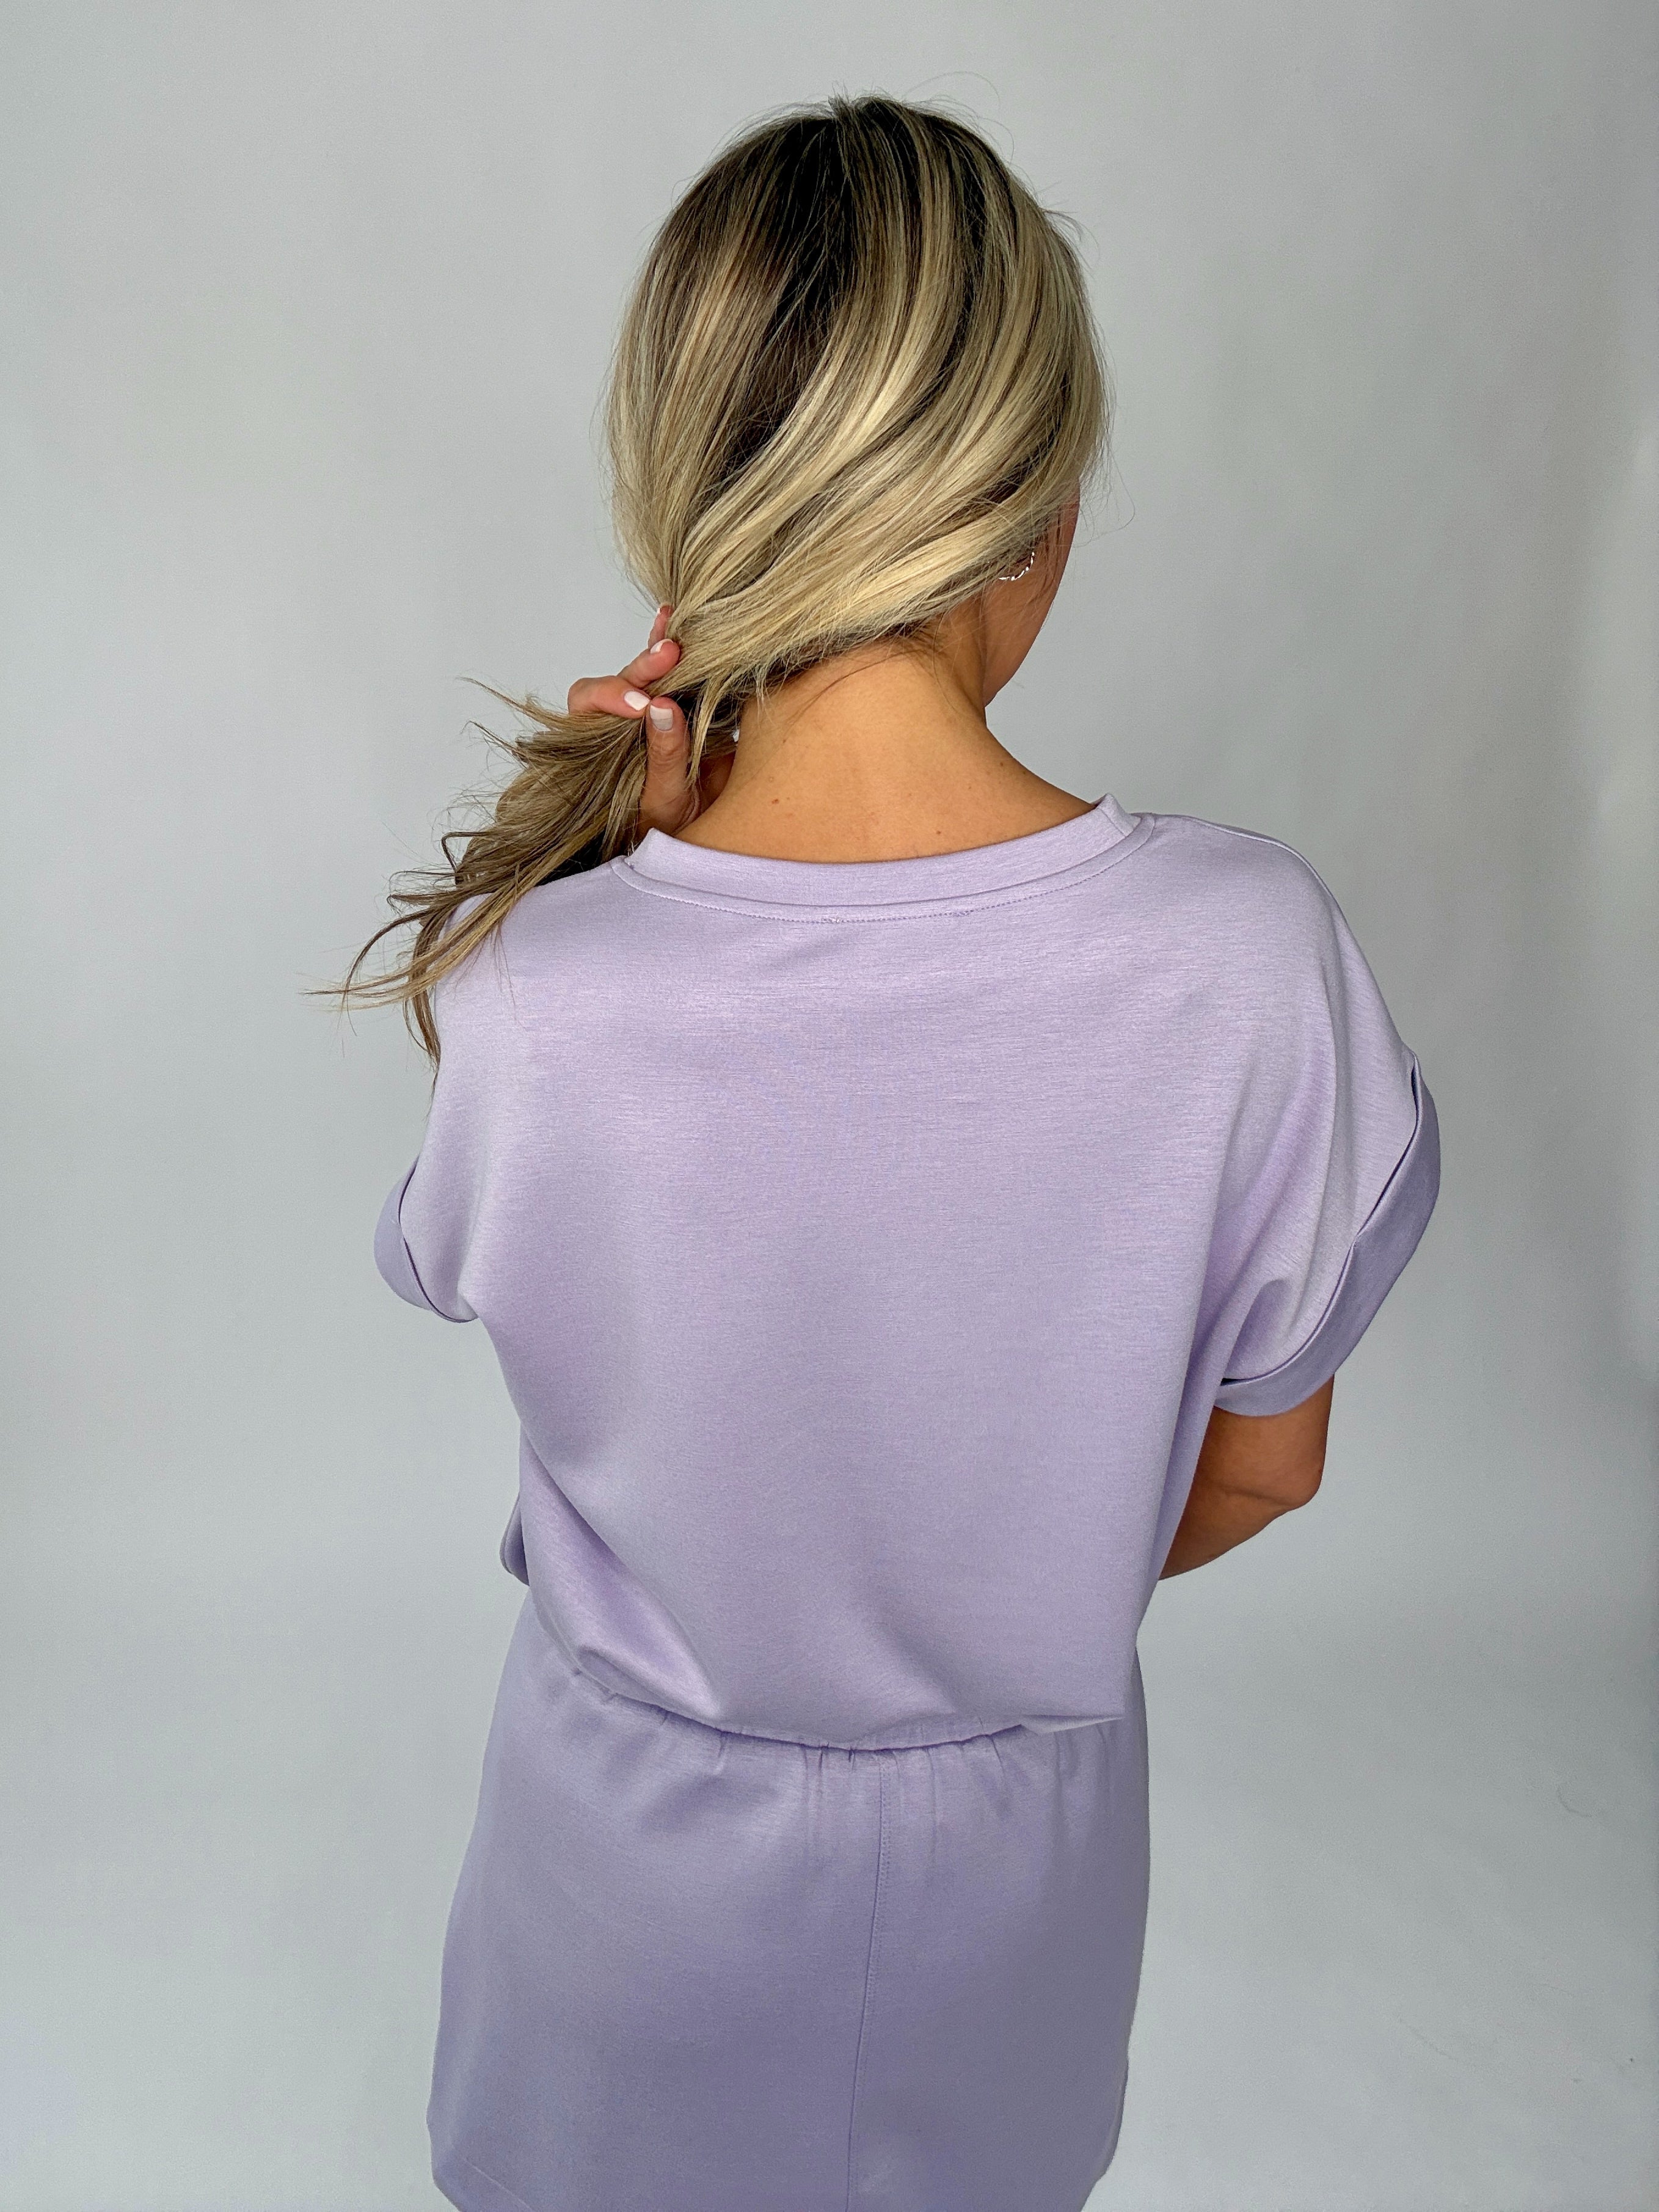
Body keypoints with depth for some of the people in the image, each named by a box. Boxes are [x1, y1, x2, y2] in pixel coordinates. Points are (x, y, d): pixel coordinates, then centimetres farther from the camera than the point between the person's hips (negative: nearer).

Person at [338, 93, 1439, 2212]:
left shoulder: (542, 1000, -31)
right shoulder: (1251, 954, -28)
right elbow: (1261, 1464, -12)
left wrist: (636, 858, -21)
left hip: (643, 1829, 0)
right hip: (1017, 1826, 1)